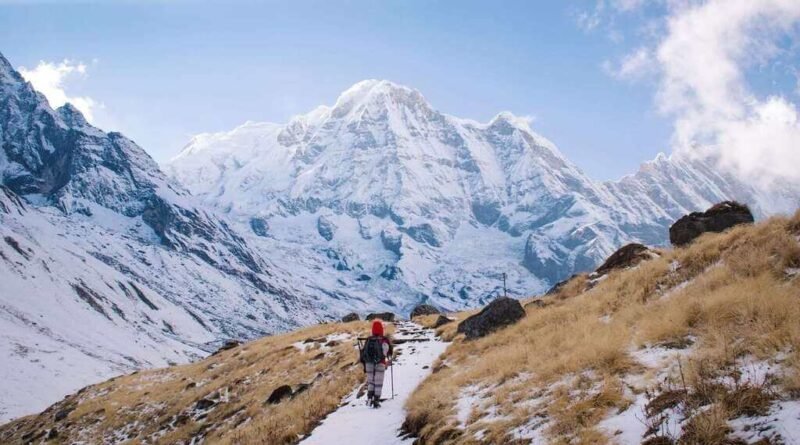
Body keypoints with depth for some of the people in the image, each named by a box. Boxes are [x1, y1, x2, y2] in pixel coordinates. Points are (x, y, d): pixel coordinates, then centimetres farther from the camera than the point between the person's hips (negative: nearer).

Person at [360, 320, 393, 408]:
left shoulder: (368, 340, 2)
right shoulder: (385, 340, -5)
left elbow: (363, 353, 6)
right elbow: (390, 351, 10)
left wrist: (364, 365, 17)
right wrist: (389, 359, 32)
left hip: (369, 364, 3)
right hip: (380, 364, -2)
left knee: (370, 382, 16)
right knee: (378, 383, 6)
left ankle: (369, 397, -3)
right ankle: (376, 402, 3)